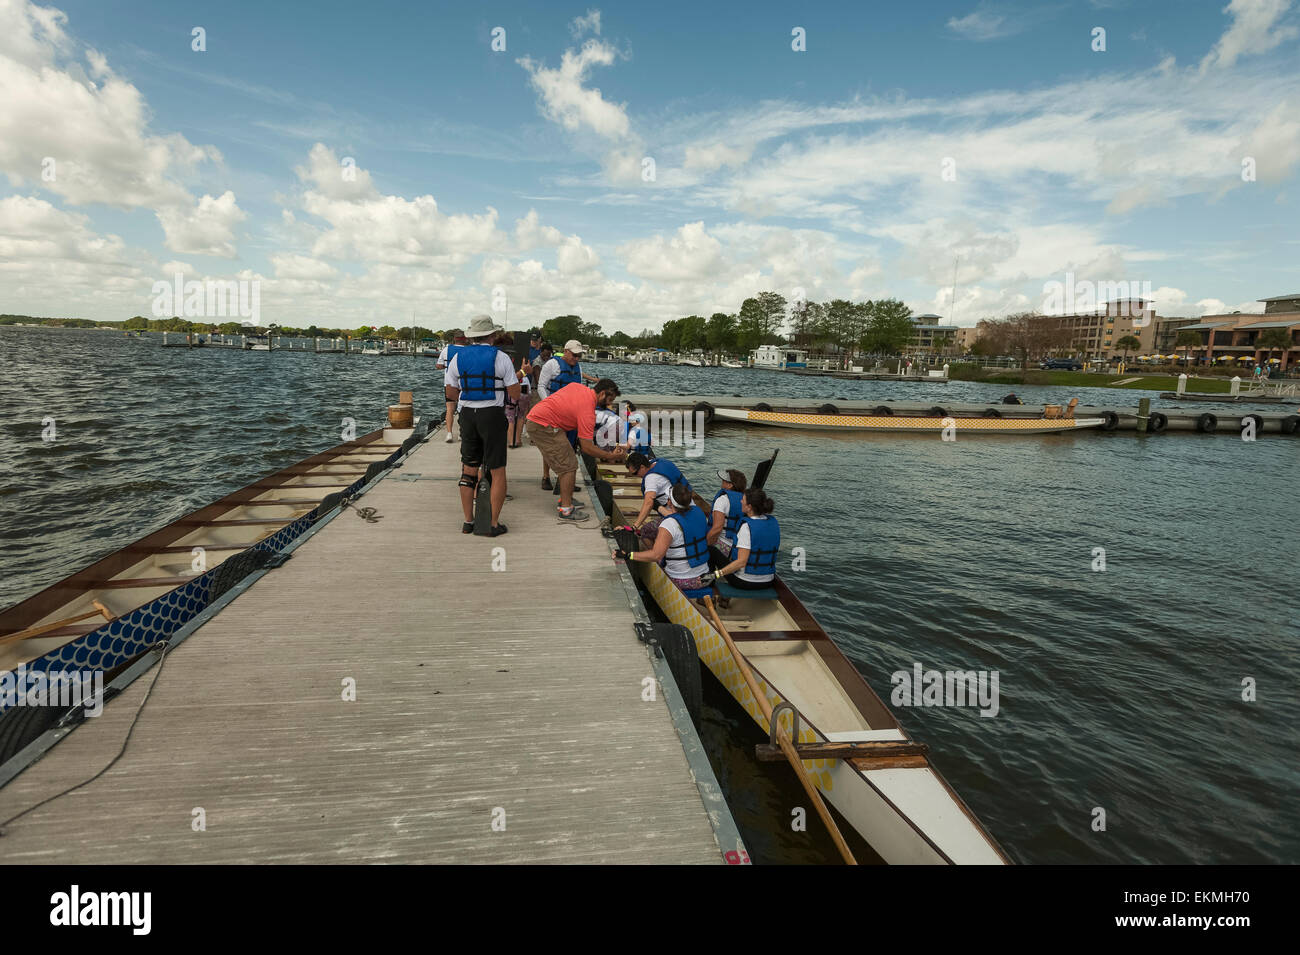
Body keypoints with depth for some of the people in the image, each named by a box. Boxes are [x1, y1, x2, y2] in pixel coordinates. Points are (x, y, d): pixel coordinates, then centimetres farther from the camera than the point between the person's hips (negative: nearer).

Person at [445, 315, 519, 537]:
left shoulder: (458, 357, 4)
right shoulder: (501, 358, -7)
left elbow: (451, 394, 8)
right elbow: (515, 395, -5)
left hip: (467, 416, 4)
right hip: (493, 416, -4)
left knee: (469, 469, 14)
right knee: (497, 471, 3)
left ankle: (468, 521, 17)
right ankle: (494, 524, 3)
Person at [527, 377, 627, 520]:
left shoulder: (581, 389, 7)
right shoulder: (587, 411, -19)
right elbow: (587, 447, -19)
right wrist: (611, 456, -13)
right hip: (543, 426, -10)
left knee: (566, 463, 17)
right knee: (569, 466, -8)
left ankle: (565, 499, 26)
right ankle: (566, 510, -7)